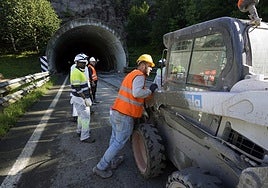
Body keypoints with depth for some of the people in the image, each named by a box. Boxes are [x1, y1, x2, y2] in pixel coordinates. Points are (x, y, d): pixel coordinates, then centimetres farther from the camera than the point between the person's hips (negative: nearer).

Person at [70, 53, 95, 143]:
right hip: (80, 99, -10)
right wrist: (85, 99, -25)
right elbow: (77, 89, -25)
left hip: (83, 98, 10)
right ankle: (85, 137, 4)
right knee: (86, 116, -6)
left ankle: (80, 130, 39)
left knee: (81, 115, 22)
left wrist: (86, 98, 22)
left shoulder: (81, 71, 12)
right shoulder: (76, 72, -20)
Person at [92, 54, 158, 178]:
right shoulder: (139, 75, -12)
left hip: (115, 112, 10)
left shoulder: (131, 74, 18)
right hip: (125, 116, -10)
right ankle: (100, 167, 13)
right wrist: (150, 91, -13)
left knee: (114, 138, 21)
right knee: (119, 142, 3)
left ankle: (113, 161, 38)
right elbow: (137, 93, -28)